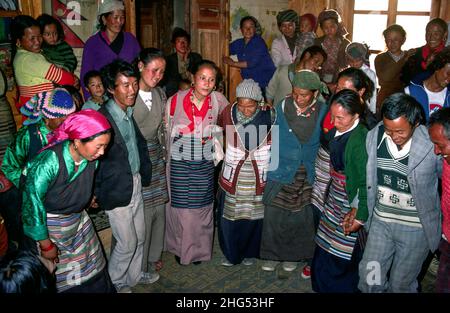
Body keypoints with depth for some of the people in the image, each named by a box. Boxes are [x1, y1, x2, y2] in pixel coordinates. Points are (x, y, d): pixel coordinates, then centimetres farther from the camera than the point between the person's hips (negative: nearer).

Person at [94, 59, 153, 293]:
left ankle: (134, 276, 42)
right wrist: (96, 193, -11)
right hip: (117, 189, -7)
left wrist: (144, 174, 9)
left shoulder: (132, 112, 2)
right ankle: (115, 283, 31)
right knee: (127, 243, 6)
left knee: (139, 237, 19)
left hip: (136, 184, 7)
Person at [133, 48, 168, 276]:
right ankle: (140, 264, 18)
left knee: (159, 208, 14)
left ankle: (154, 255, 33)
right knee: (142, 213, -1)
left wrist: (163, 154, 13)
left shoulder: (160, 94, 8)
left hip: (157, 156, 7)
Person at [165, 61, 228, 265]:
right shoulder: (175, 100, -10)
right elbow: (167, 131, 2)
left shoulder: (218, 100, -7)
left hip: (205, 164, 2)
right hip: (179, 164, -1)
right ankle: (179, 248, 31)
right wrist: (168, 160, 7)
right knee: (180, 206, 8)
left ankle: (199, 249, 33)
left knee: (202, 207, 12)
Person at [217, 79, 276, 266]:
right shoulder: (229, 112, -11)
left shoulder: (269, 116, -14)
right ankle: (230, 253, 34)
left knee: (254, 216, 14)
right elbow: (218, 129, 10)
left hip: (258, 179, -1)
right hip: (232, 177, 1)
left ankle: (249, 252, 38)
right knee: (229, 216, 10)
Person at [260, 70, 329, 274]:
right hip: (281, 172, 0)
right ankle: (272, 253, 25)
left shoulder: (323, 112, -7)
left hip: (308, 176, 0)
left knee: (300, 217, 13)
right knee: (274, 214, 4)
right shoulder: (283, 107, -6)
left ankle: (292, 254, 34)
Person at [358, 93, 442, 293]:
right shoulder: (374, 136, -10)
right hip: (380, 221, 3)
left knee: (401, 284, 14)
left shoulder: (433, 144, -21)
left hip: (416, 228, -3)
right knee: (369, 278, 13)